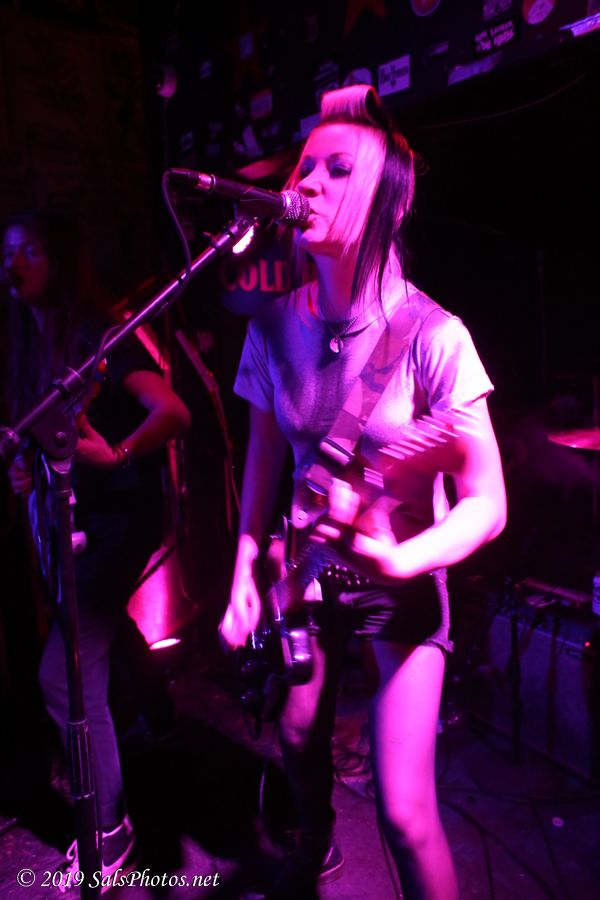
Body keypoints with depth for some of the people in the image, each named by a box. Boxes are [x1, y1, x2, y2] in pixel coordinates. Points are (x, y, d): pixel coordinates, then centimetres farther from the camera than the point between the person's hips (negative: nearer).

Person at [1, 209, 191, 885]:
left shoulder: (98, 337, -15)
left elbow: (173, 412, -25)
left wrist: (115, 456, -32)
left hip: (118, 519, -8)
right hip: (64, 520, 8)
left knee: (66, 676, -8)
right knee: (91, 663, 16)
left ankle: (108, 831, 11)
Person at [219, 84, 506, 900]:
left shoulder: (432, 336, -22)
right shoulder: (275, 325, -8)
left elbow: (487, 506, -19)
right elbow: (264, 456, 2)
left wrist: (397, 560, -35)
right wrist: (246, 572, -3)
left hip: (400, 587, -4)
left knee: (404, 810, -7)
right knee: (298, 740, 23)